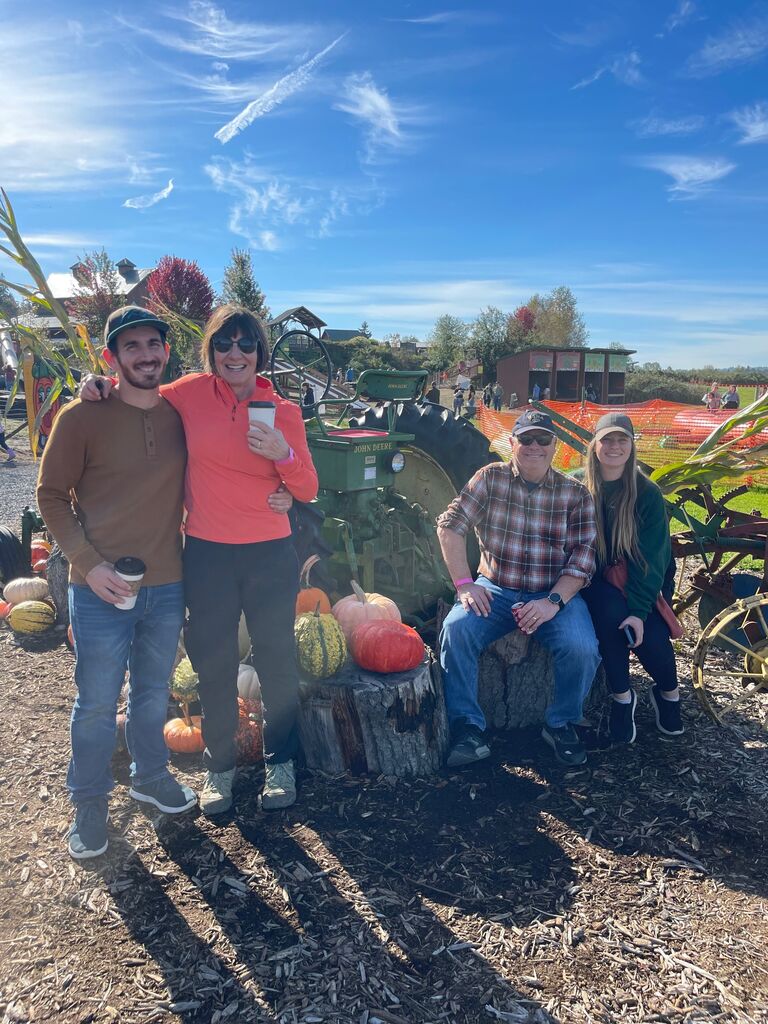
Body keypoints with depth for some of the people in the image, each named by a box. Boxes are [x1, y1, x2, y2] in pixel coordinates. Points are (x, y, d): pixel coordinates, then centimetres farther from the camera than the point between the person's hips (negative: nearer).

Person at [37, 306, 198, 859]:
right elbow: (51, 494, -5)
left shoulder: (181, 414, 1)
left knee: (154, 694, 21)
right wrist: (88, 563, -14)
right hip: (102, 588, -3)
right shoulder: (81, 417, -10)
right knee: (97, 705, 10)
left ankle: (151, 776, 44)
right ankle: (90, 803, 32)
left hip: (168, 585, 4)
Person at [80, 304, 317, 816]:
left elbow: (307, 491, -2)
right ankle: (220, 765, 36)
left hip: (270, 554, 0)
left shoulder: (283, 411, -4)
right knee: (214, 664, 14)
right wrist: (106, 385, -5)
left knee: (277, 661, 12)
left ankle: (281, 760, 35)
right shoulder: (191, 393, -3)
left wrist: (283, 454, -20)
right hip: (207, 553, 1)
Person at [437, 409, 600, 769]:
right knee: (455, 629, -27)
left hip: (556, 594, 0)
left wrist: (553, 602, -19)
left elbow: (583, 557, -5)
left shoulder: (575, 494, 1)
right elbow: (450, 525, -3)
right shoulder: (491, 478, 1)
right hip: (495, 589, 0)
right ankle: (467, 728, -12)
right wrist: (464, 584, -12)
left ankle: (561, 723, 3)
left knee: (582, 647, -27)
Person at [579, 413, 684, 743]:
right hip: (594, 582, 0)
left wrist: (640, 610, -24)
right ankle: (621, 696, -11)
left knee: (653, 637, -22)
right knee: (611, 610, -32)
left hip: (639, 583, 1)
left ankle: (668, 692, 14)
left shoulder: (647, 493, -6)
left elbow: (651, 557, -13)